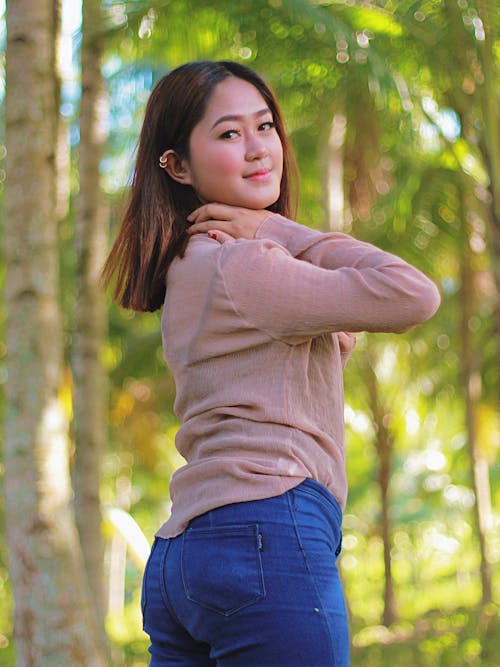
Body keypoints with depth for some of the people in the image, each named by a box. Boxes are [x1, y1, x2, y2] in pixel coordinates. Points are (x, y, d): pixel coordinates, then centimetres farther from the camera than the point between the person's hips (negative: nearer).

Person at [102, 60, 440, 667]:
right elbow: (413, 296, -14)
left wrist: (275, 238, 7)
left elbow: (342, 336, 21)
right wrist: (280, 232, -5)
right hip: (265, 532, -10)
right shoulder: (234, 264, -9)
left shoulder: (192, 265, 20)